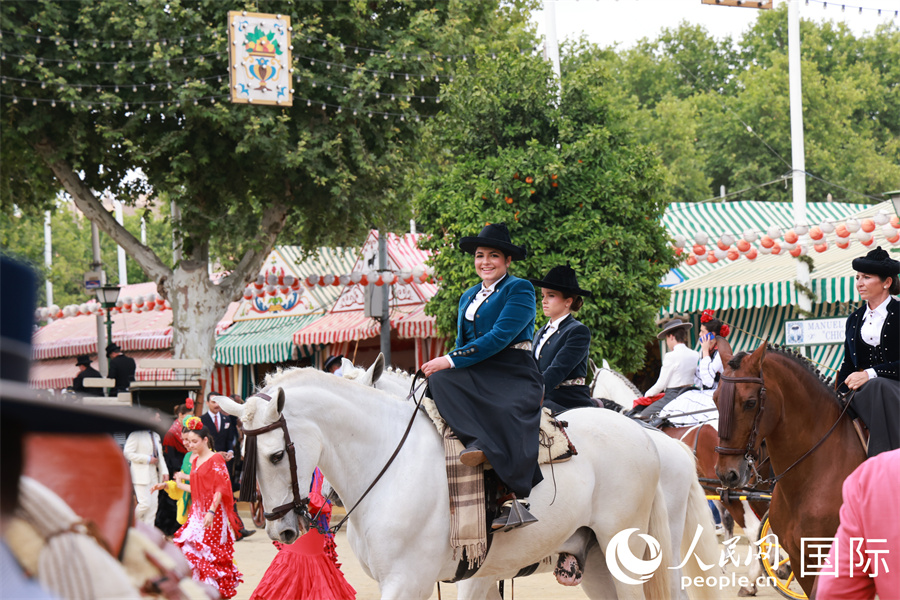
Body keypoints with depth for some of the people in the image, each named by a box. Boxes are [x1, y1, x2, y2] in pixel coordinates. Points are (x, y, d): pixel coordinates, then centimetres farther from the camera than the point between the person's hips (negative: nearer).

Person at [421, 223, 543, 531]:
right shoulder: (469, 297, 24)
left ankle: (516, 497, -39)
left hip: (513, 376, -6)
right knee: (440, 380, -27)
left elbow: (501, 336, -12)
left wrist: (452, 360, -17)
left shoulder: (520, 289, 1)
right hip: (475, 377, 6)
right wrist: (442, 366, 2)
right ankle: (481, 443, -41)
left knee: (510, 416, -37)